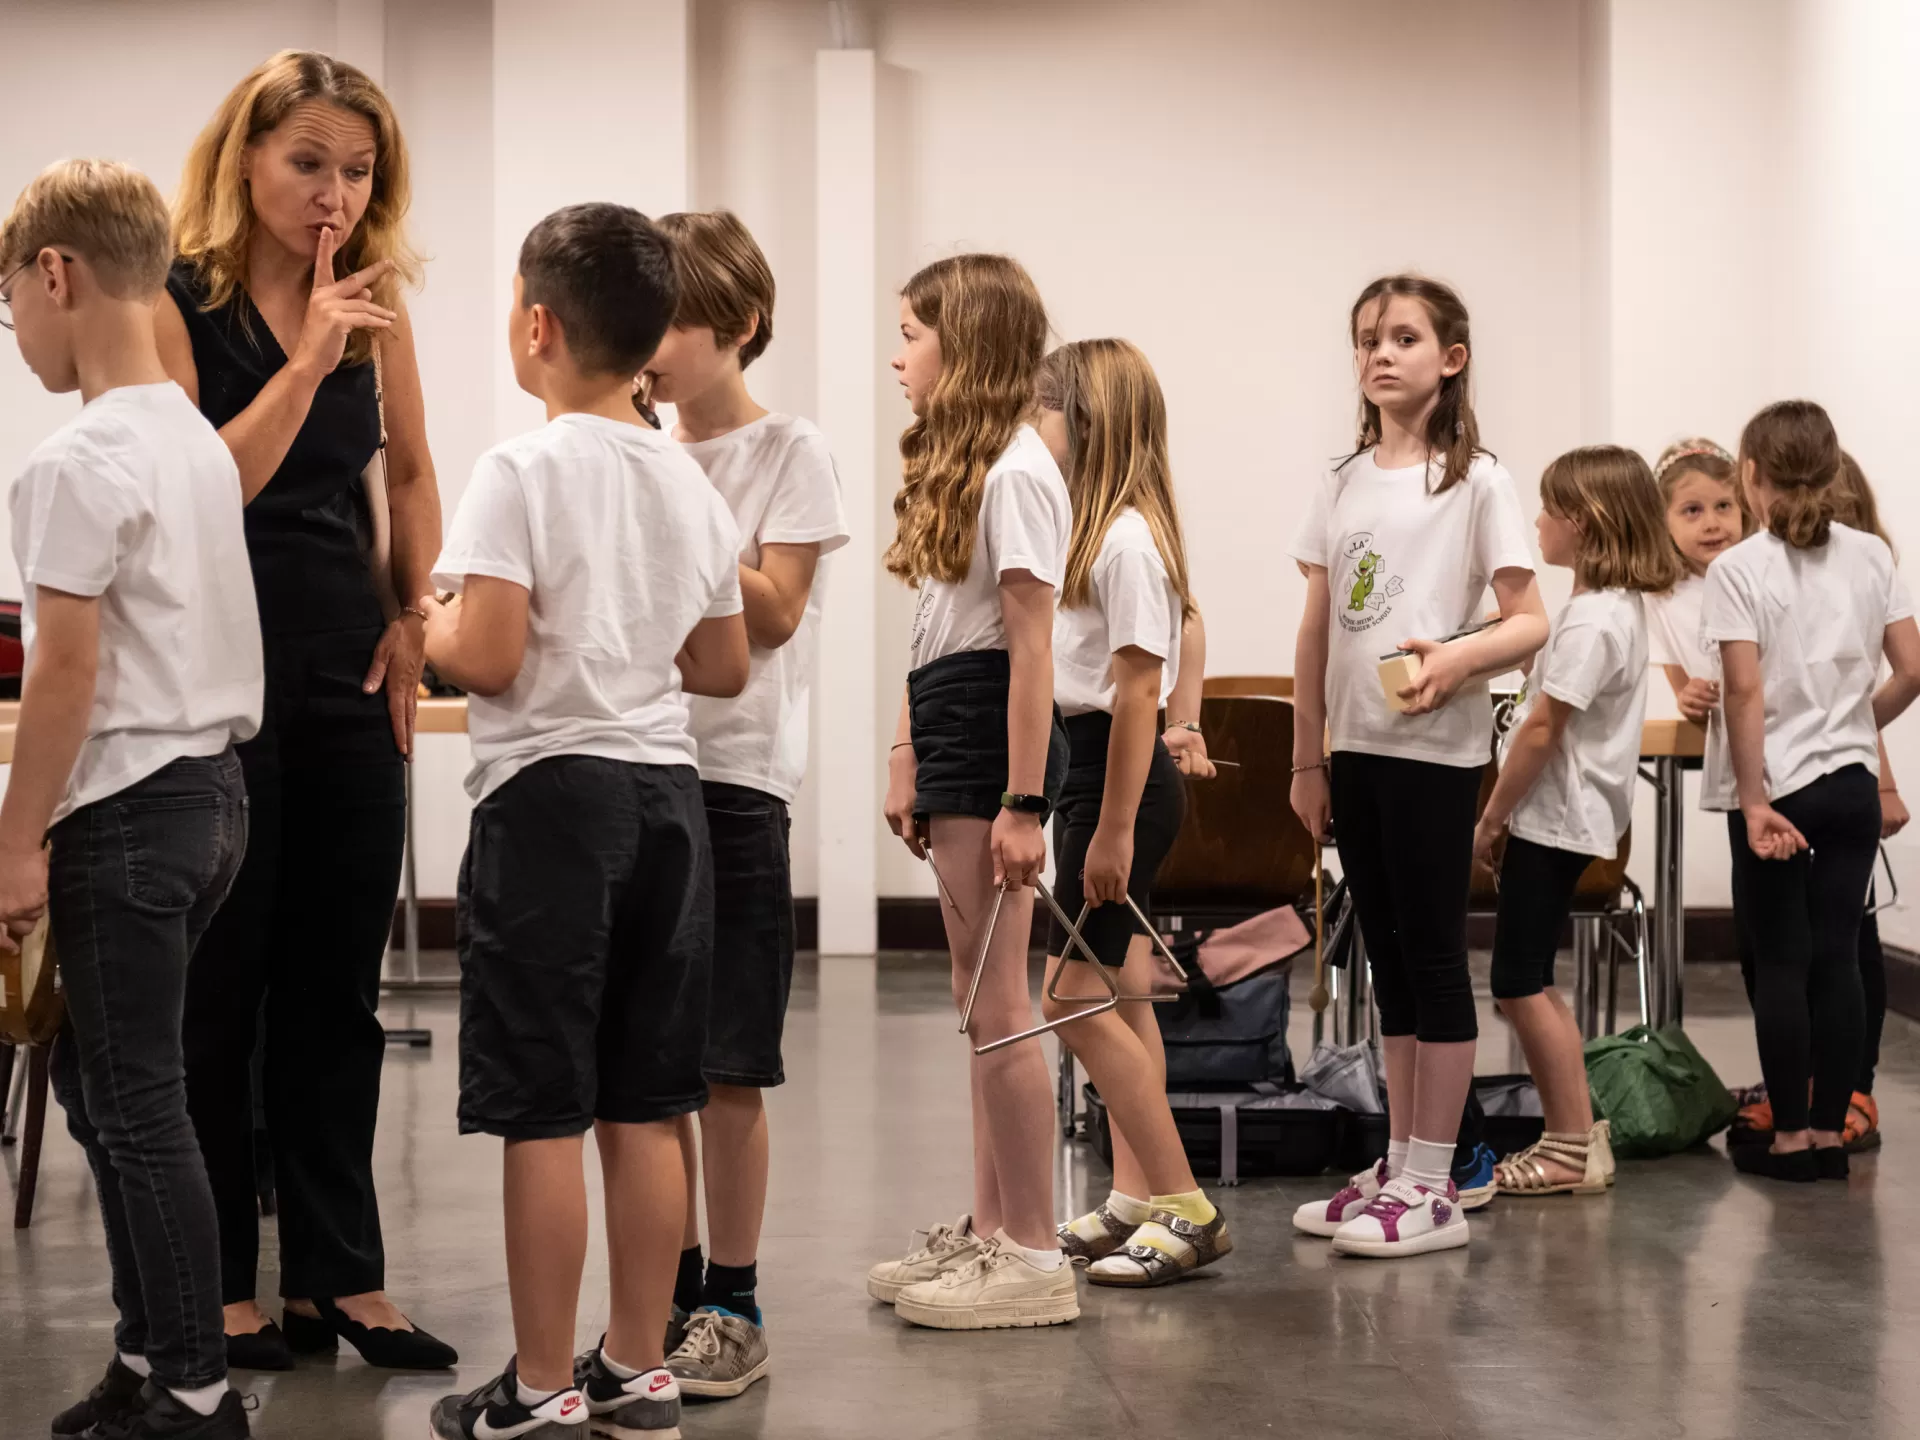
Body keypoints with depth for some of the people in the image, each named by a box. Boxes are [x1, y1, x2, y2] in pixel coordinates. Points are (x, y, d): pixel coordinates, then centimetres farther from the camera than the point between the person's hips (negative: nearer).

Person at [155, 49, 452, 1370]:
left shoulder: (377, 305, 7)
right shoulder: (176, 306, -8)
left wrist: (416, 618, 6)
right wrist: (308, 359, -24)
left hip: (350, 679, 5)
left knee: (338, 990, 9)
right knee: (217, 992, 4)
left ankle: (342, 1278, 17)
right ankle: (218, 1287, 13)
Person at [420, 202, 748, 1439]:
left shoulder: (523, 471, -11)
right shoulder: (694, 482, 9)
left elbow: (487, 656, -17)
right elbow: (725, 669, 14)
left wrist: (428, 619, 2)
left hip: (551, 790, -6)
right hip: (669, 789, 6)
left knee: (543, 1113, 0)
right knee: (645, 1108, 11)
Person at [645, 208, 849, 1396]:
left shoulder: (789, 455, -3)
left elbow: (772, 613, -12)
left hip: (731, 776, -5)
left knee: (725, 1063, -1)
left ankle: (734, 1304, 8)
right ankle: (673, 1288, 21)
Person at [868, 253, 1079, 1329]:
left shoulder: (1015, 472, -13)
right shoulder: (959, 464, 18)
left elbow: (1030, 645, -18)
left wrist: (1020, 804, -20)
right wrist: (909, 755, 13)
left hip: (994, 735, -10)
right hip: (952, 727, 10)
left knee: (996, 1004, -6)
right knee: (980, 1000, 13)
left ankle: (1034, 1256, 0)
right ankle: (989, 1229, 20)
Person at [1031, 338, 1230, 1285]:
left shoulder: (1127, 540, -17)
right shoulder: (1091, 529, 13)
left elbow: (1137, 689, -20)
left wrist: (1114, 829, -20)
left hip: (1123, 776, -10)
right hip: (1087, 768, 10)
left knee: (1073, 997, -9)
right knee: (1116, 995, 12)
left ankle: (1188, 1209, -5)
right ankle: (1135, 1199, 19)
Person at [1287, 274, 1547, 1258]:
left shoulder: (1476, 481, -5)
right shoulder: (1343, 484, 10)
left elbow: (1531, 623, -8)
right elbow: (1315, 632, 12)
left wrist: (1459, 657, -27)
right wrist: (1308, 758, 10)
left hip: (1433, 747, -6)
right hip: (1354, 749, 6)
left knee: (1432, 955, -2)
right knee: (1389, 957, 12)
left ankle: (1433, 1188, 3)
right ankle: (1398, 1168, 20)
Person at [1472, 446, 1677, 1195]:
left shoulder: (1591, 618, -20)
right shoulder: (1622, 605, 12)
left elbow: (1542, 729, -20)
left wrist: (1491, 818, -12)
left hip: (1553, 817, -10)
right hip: (1568, 815, 10)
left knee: (1520, 982, -5)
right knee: (1529, 980, 14)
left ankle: (1576, 1146, 0)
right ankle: (1572, 1134, 18)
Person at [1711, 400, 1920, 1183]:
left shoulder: (1738, 568, -9)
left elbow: (1745, 692, -15)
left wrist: (1754, 802, -14)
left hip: (1782, 788, -4)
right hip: (1853, 786, 4)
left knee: (1780, 963, 4)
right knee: (1836, 957, 8)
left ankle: (1790, 1136, 8)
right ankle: (1829, 1132, 11)